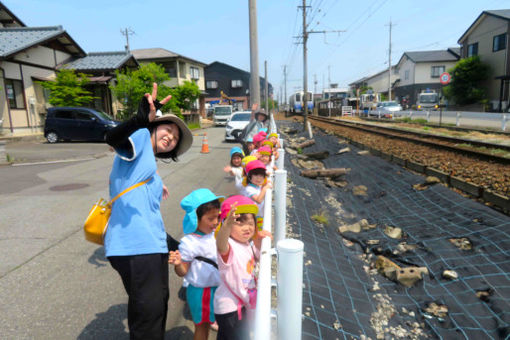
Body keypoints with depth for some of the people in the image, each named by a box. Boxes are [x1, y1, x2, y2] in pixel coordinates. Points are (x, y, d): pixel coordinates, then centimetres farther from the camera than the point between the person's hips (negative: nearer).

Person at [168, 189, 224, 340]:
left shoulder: (215, 235, -3)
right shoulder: (189, 243, -24)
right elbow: (183, 272, -17)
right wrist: (178, 264, -38)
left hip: (216, 287, 6)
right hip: (200, 291, -6)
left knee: (206, 323, 23)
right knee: (201, 326, 12)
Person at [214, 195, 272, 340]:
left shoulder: (248, 245, 1)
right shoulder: (229, 247, -27)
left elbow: (257, 257, 21)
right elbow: (221, 245, -52)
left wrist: (259, 241, 0)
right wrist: (227, 225, -72)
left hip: (241, 303, 9)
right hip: (228, 307, -9)